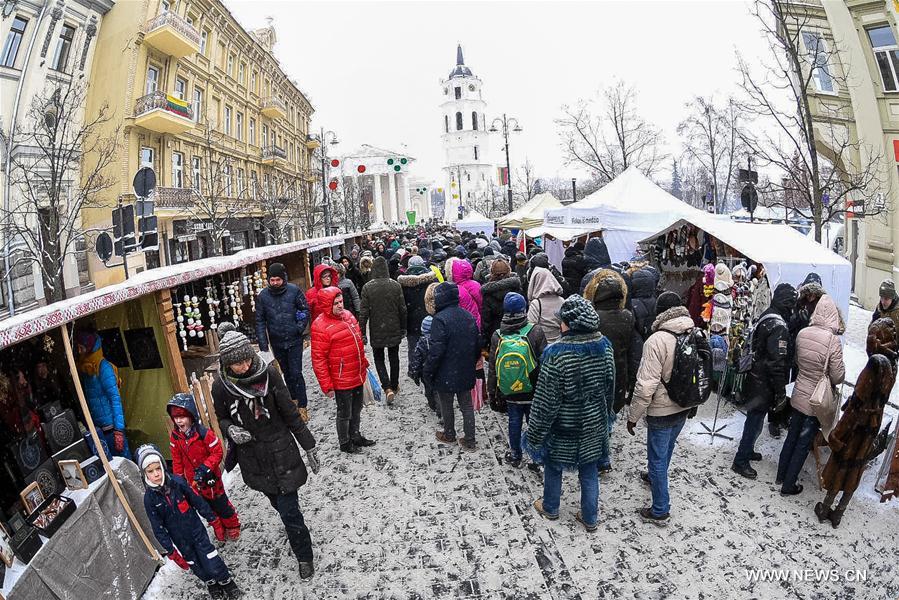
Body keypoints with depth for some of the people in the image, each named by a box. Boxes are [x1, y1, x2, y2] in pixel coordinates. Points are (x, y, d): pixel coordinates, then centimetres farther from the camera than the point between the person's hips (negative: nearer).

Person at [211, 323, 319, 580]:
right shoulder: (221, 386, -12)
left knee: (288, 509, 0)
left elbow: (290, 413, -8)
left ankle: (304, 556, 23)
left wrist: (309, 446, -4)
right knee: (279, 504, 22)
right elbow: (222, 418, 7)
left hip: (280, 451, -2)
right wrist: (230, 429, -17)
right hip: (252, 458, 3)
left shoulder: (268, 373, -16)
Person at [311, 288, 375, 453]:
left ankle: (355, 436, 44)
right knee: (345, 413, 12)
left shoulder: (348, 315, 3)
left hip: (358, 376, 7)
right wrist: (326, 386, -17)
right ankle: (345, 443, 34)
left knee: (356, 409, 23)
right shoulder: (320, 326, -20)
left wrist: (364, 362, 21)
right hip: (342, 381, -7)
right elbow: (318, 359, -19)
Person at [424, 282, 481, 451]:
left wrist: (427, 372, -11)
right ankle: (469, 441, 21)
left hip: (446, 375, -6)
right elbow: (478, 345, 10)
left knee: (446, 406, 15)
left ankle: (449, 435, 33)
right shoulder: (468, 316, 2)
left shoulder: (440, 319, -21)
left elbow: (436, 350, -23)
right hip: (466, 373, 6)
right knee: (467, 406, 15)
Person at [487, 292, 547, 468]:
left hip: (509, 393, 2)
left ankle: (515, 455, 30)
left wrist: (491, 392, 10)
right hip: (533, 392, -2)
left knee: (514, 422, 17)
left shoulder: (497, 336, -8)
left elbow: (492, 368, -1)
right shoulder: (536, 333, -16)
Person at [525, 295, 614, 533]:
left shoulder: (557, 353, -29)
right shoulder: (605, 346, -9)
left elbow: (546, 400, -22)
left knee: (553, 467, 21)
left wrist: (535, 432, -10)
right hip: (593, 425, 5)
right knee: (589, 471, 21)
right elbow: (610, 388, 5)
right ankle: (590, 518, 37)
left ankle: (550, 508, 43)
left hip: (562, 428, -4)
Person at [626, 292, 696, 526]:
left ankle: (660, 511, 20)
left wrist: (633, 416, -16)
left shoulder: (657, 340, -27)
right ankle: (655, 476, 54)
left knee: (658, 457, 8)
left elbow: (646, 385, -27)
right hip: (684, 407, 7)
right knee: (667, 448, 29)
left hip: (662, 411, -7)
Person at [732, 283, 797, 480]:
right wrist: (781, 393, -18)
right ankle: (741, 462, 13)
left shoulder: (766, 317, 6)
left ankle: (747, 450, 39)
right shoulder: (779, 326, -23)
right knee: (755, 421, 2)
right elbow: (777, 363, -25)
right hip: (764, 384, -9)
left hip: (755, 377, 9)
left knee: (754, 418, 23)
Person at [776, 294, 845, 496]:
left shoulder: (802, 333, -6)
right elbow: (838, 376, -13)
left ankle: (781, 475, 35)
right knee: (804, 443, 9)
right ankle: (788, 485, 21)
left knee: (792, 436, 21)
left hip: (799, 394, 5)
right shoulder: (833, 340, -21)